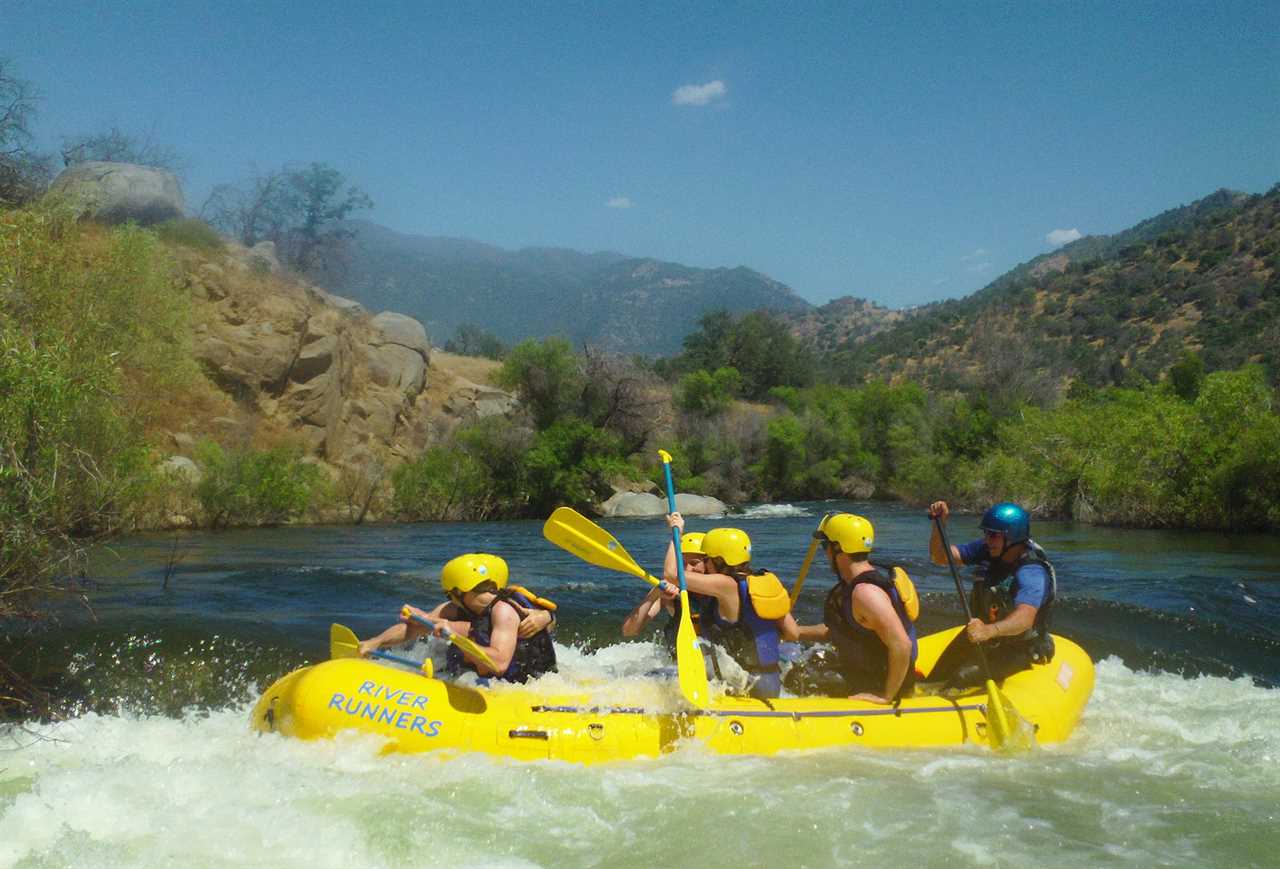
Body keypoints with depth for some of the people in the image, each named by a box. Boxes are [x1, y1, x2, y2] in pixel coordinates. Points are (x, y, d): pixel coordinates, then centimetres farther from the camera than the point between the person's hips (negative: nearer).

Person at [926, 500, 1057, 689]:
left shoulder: (1032, 573, -30)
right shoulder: (986, 551, -8)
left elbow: (1024, 619, -45)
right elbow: (940, 557, -5)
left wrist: (989, 631, -63)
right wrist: (939, 524, -23)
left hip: (1018, 650, -7)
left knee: (962, 678, -23)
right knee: (936, 677, -1)